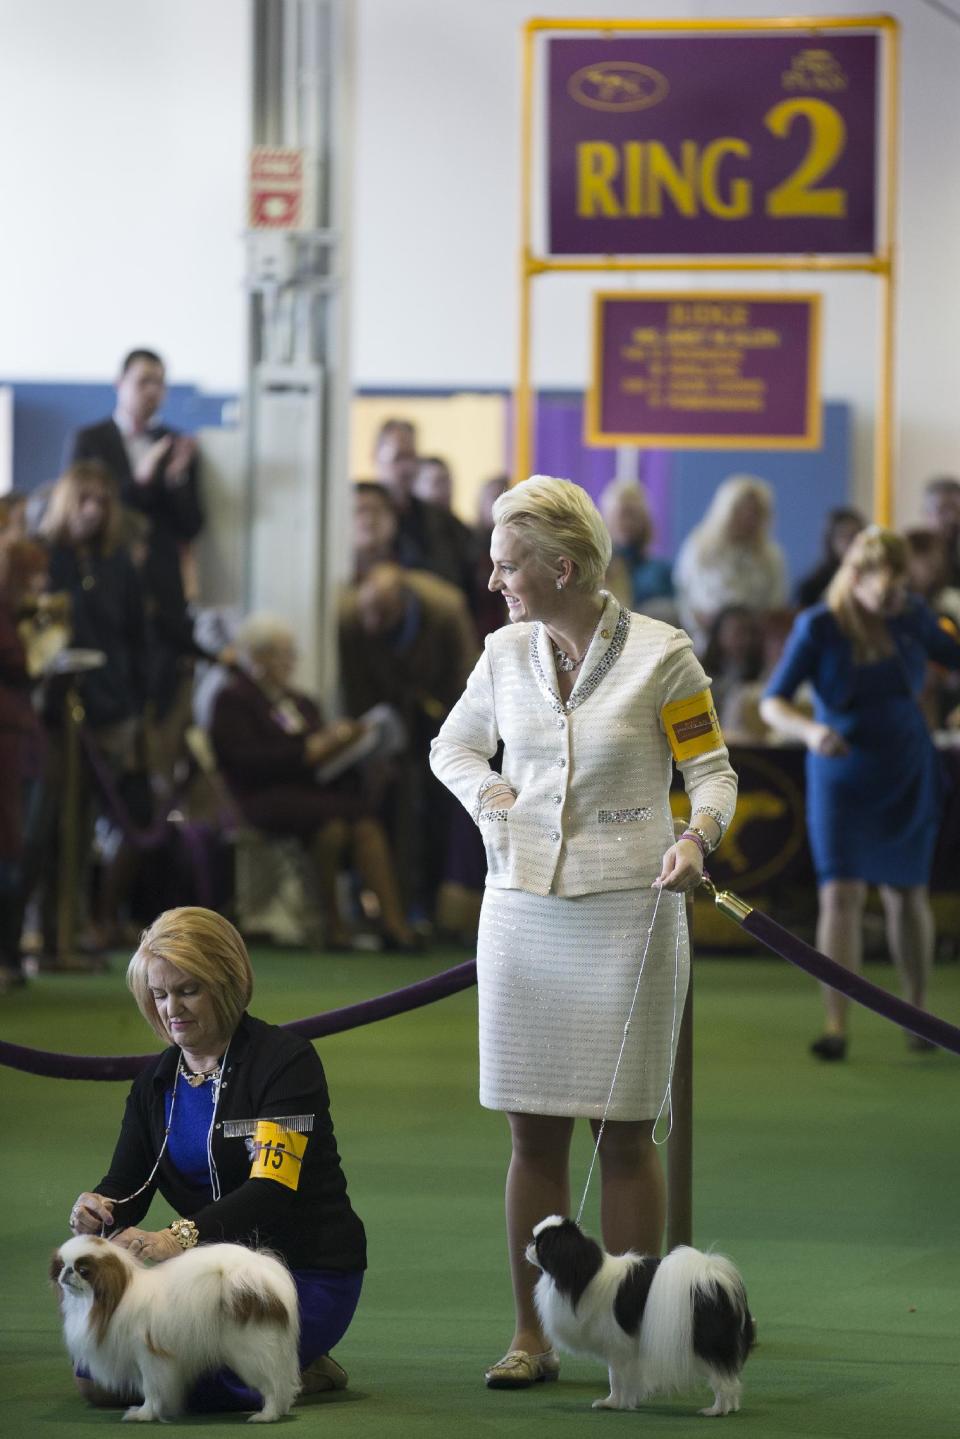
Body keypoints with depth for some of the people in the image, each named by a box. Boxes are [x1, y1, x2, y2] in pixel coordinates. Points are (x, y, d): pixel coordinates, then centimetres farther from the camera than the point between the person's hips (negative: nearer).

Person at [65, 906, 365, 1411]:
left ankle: (300, 1370, -1)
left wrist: (180, 1238, -38)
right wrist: (94, 1209, -22)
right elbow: (126, 1184, 5)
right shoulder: (157, 1080, 10)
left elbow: (271, 1190, -23)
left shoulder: (284, 1060, -12)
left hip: (306, 1271, -7)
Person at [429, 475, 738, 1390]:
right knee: (533, 1132, 4)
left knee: (625, 1132, 0)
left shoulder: (660, 655, -6)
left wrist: (698, 835, -19)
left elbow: (712, 769, 1)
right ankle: (532, 1336, 10)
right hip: (522, 909, 4)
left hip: (627, 911, -4)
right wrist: (485, 795, 2)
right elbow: (453, 745, 22)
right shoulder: (504, 654, 6)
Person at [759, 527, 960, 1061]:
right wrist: (810, 730, -36)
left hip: (910, 777, 3)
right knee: (841, 893, -14)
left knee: (908, 894, 10)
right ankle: (837, 1027, -15)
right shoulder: (817, 628, -14)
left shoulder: (912, 616, -4)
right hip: (842, 781, -3)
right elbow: (772, 702, -17)